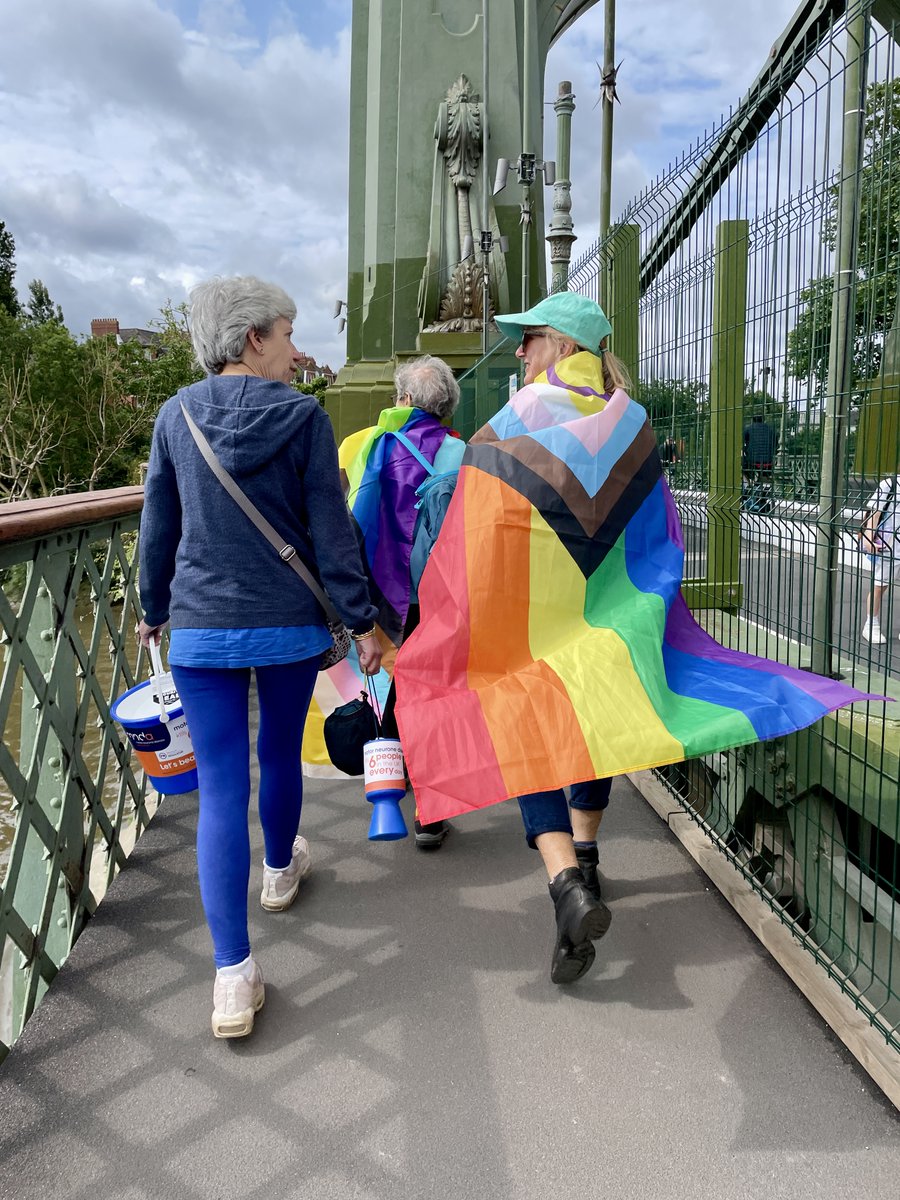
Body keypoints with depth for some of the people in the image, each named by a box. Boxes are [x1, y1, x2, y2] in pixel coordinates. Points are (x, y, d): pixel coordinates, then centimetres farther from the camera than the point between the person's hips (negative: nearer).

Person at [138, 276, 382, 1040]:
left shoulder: (177, 415, 1)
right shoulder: (304, 417, -7)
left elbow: (159, 528, 7)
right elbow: (331, 534, -8)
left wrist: (155, 610, 20)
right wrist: (362, 622, 0)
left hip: (201, 629, 1)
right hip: (292, 625, -1)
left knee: (221, 787, 2)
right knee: (279, 756, 22)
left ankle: (234, 976, 1)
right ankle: (281, 870, 48)